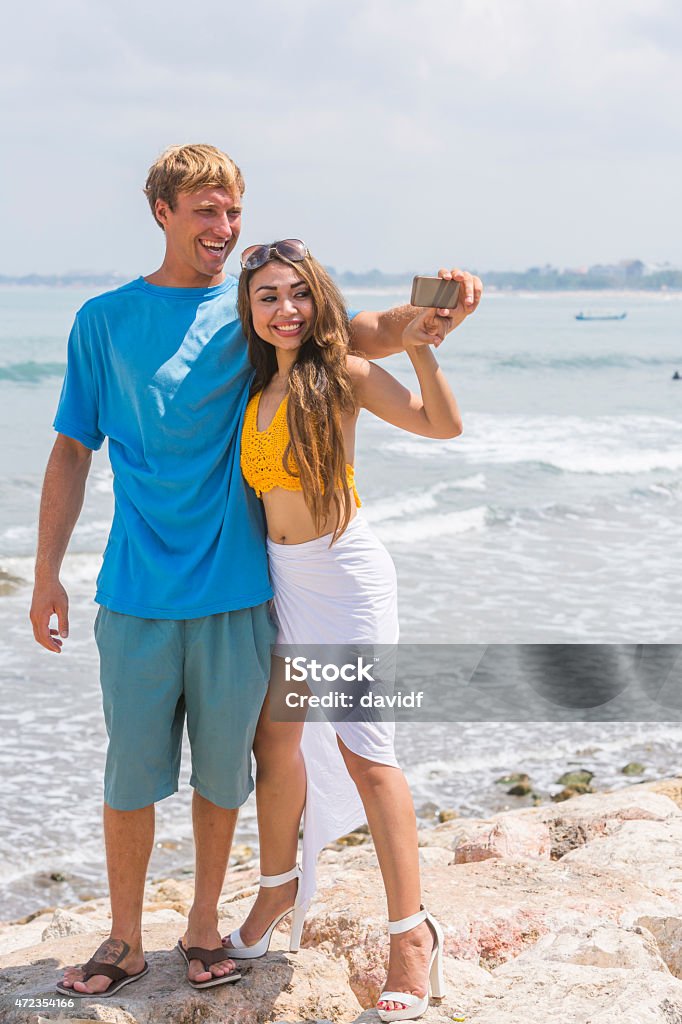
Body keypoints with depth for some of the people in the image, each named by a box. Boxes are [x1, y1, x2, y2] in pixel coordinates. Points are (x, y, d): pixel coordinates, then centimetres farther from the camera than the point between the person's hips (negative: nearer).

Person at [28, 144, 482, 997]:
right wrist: (46, 573, 2)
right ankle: (125, 940, 22)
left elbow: (370, 336, -7)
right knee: (131, 772, 5)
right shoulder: (104, 320, 5)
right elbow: (72, 451, 7)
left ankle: (204, 923, 28)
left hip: (235, 590, 1)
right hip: (136, 595, 0)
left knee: (222, 769, 9)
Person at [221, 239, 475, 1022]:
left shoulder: (340, 374, -8)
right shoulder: (254, 386, 7)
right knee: (275, 740, 16)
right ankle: (279, 888, 37)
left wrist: (420, 347, -26)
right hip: (279, 577, 6)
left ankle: (411, 932, 0)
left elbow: (442, 424, -16)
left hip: (345, 572, -6)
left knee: (362, 750, -9)